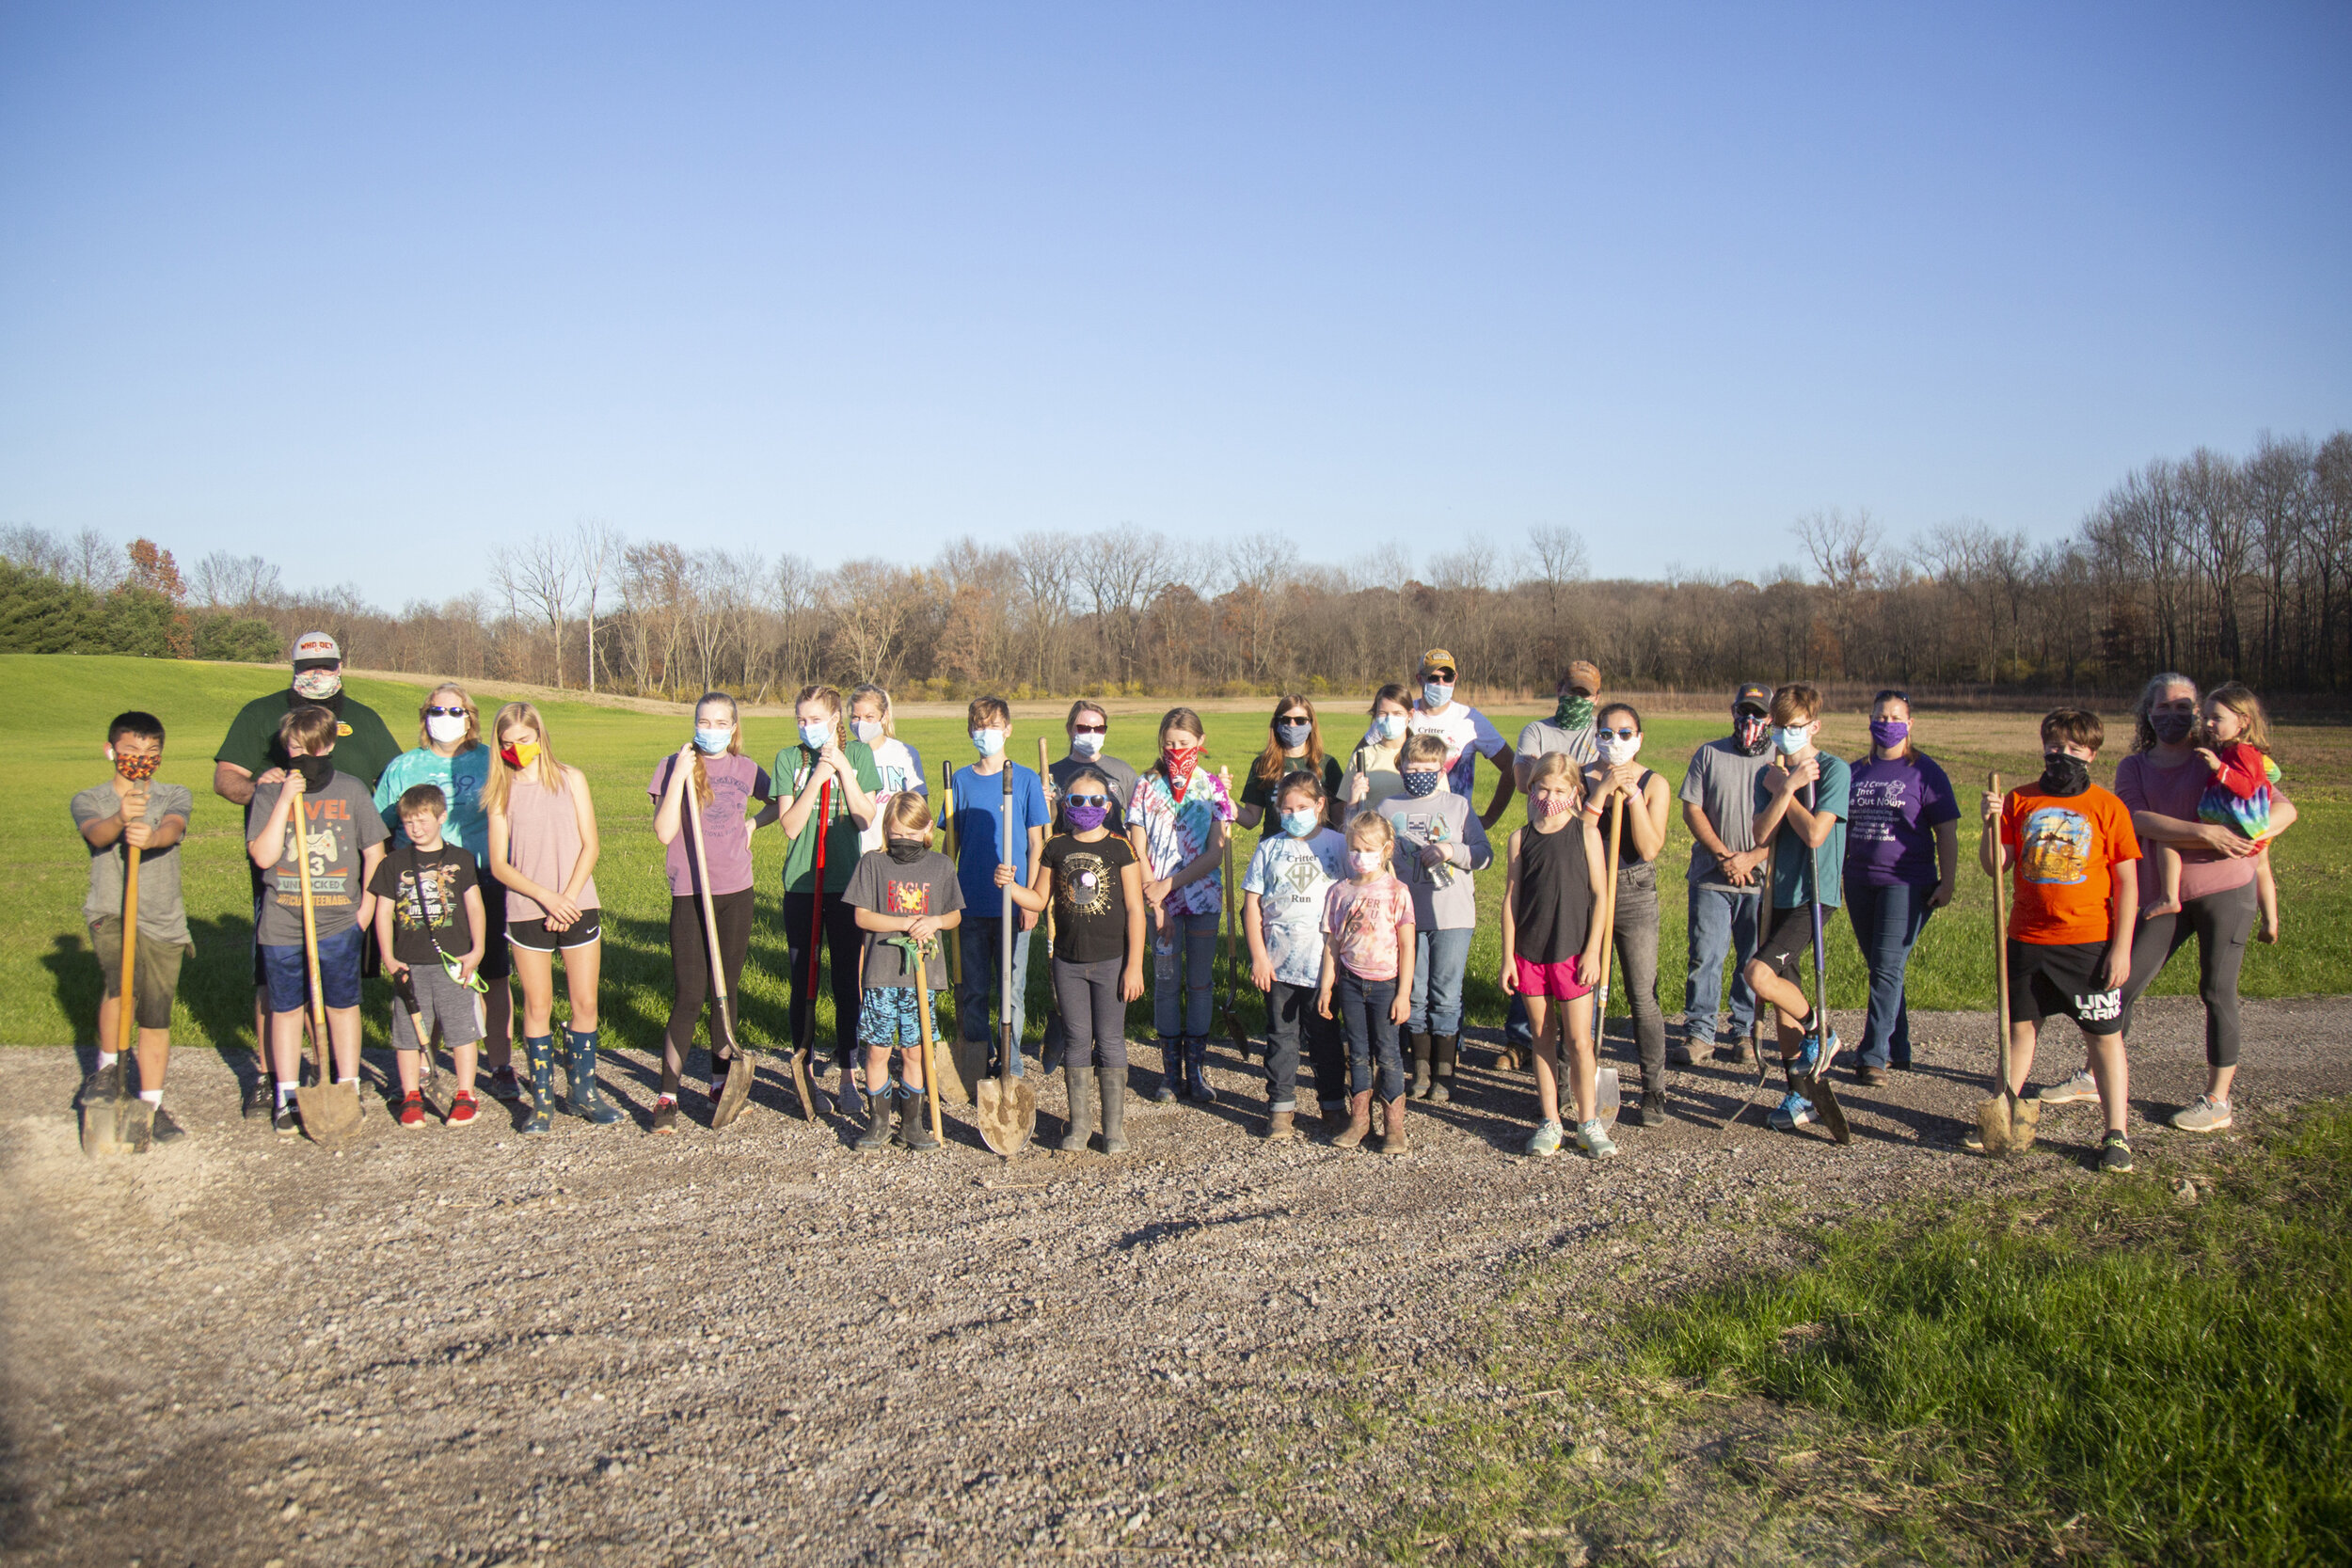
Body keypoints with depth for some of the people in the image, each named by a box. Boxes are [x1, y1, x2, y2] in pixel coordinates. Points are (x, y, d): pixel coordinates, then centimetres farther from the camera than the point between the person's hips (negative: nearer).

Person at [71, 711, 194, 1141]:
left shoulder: (176, 796, 5)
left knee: (156, 1016, 6)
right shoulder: (88, 800, 3)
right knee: (124, 982, -28)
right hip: (111, 912, -2)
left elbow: (173, 829, -17)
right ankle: (108, 1065, -3)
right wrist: (120, 819, -43)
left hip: (163, 920, 2)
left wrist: (152, 836, -41)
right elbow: (95, 834, -20)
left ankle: (151, 1104, 19)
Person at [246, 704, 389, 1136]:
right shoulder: (269, 793, 0)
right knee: (286, 1008, 9)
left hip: (339, 921, 0)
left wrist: (367, 907, 2)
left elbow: (374, 852, 7)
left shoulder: (352, 791, 1)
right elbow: (263, 856, -10)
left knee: (343, 1005, 9)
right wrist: (285, 801, -14)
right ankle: (287, 1099, 19)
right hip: (282, 923, 0)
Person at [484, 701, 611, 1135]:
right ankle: (542, 1099, 13)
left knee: (585, 1003, 3)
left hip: (578, 906, 0)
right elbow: (499, 864, -1)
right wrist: (546, 897, -14)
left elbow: (590, 846, 0)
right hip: (526, 913, 0)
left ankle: (582, 1091, 16)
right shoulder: (501, 792, 3)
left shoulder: (570, 779, 3)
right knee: (538, 1008, 3)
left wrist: (568, 898, -10)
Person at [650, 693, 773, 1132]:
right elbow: (664, 832, -12)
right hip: (690, 893, -3)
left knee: (727, 990, 11)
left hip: (736, 891, 3)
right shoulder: (673, 765, -2)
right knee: (689, 996, -7)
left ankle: (721, 1080, 24)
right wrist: (680, 776, -16)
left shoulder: (746, 769, 7)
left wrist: (754, 822, 8)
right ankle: (667, 1095, 1)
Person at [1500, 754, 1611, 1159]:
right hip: (1529, 953, 2)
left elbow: (1599, 894, -1)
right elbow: (1511, 899, 4)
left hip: (1573, 951, -2)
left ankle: (1588, 1122, 14)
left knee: (1579, 1040, 1)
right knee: (1542, 1038, 10)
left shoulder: (1586, 833, -2)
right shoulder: (1520, 839, 2)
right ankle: (1549, 1122, 19)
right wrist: (1508, 957, 1)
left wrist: (1592, 950, -6)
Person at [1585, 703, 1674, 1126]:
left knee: (1643, 999, -1)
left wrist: (1632, 794, -17)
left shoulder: (1654, 783, 0)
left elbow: (1650, 848, -11)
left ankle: (1654, 1096, 7)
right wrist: (1603, 791, -17)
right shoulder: (1583, 779, 3)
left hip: (1635, 899, -1)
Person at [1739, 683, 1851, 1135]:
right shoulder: (1771, 775, 10)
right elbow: (1762, 834, -2)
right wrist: (1786, 789, -12)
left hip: (1815, 895, -6)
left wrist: (1783, 788, -8)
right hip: (1781, 893, 6)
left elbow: (1815, 833, -18)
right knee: (1783, 998, 8)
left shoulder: (1834, 770, -7)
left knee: (1759, 973, -22)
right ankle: (1800, 1092, 20)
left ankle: (1820, 1033, 4)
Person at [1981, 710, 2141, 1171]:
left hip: (2090, 943, -3)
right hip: (2028, 939, 3)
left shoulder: (2107, 807, -2)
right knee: (2020, 1027, 12)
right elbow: (1995, 867, 2)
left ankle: (2116, 1135, 10)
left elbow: (2127, 881, -2)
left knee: (2104, 1035, 2)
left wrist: (2121, 947, -7)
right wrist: (1991, 825, -15)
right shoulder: (2020, 801, 4)